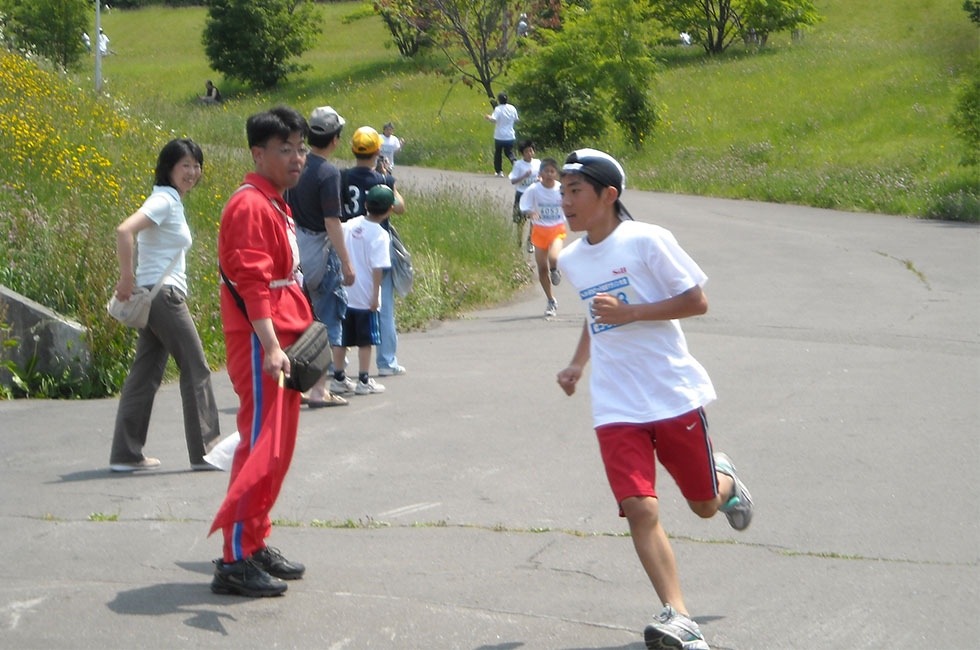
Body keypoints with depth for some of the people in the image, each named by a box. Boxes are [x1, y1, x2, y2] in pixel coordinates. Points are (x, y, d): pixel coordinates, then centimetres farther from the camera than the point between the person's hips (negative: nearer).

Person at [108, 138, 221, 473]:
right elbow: (124, 231, -26)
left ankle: (126, 454, 9)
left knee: (146, 373, 8)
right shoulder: (164, 200, -13)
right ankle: (205, 451, 4)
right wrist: (127, 279, -20)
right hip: (164, 294, -9)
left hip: (155, 298, 9)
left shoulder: (171, 201, 17)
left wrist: (128, 281, 11)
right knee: (196, 369, -2)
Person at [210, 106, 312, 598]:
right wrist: (270, 346, -30)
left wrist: (300, 332, 23)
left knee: (279, 447, 14)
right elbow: (252, 282, -23)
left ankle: (256, 545, 23)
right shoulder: (250, 206, -14)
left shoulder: (275, 204, 18)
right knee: (260, 445, -11)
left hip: (282, 340, 10)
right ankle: (235, 561, -8)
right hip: (259, 343, -10)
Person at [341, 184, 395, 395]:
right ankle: (363, 381, 6)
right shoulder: (380, 235, -14)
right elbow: (378, 268, -18)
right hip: (365, 296, -6)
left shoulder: (350, 225, 4)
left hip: (344, 291, 6)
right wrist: (376, 296, -14)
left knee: (342, 338, 11)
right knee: (366, 340, 3)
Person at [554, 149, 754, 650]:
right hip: (617, 407, 4)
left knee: (705, 504, 11)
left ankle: (726, 481, 48)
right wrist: (578, 363, 18)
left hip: (674, 395, -3)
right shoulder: (570, 260, 10)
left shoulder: (646, 240, -10)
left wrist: (631, 312, -19)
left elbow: (697, 301, -10)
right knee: (639, 508, -15)